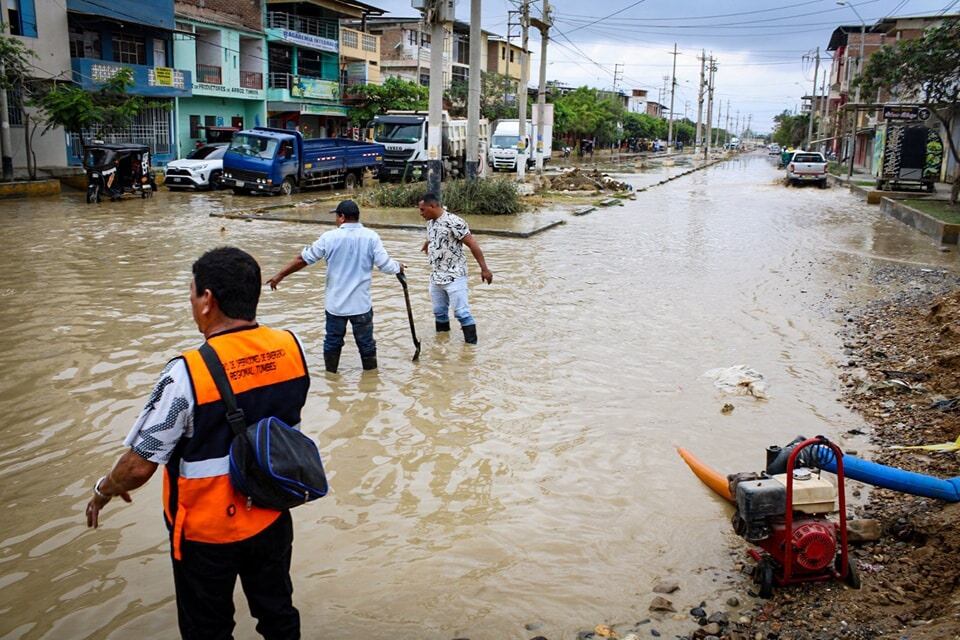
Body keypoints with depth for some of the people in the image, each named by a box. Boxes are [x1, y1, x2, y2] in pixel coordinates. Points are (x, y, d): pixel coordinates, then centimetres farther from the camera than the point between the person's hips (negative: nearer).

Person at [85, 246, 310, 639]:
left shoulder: (188, 373, -28)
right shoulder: (291, 348, -14)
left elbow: (139, 467, -21)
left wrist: (104, 490, 0)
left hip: (207, 533, -4)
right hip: (272, 518, 4)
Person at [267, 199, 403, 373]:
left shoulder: (329, 237, -7)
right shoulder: (371, 237, -8)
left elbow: (303, 259, -1)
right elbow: (386, 266, -8)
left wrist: (280, 275, 10)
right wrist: (398, 267, 15)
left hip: (335, 303, 0)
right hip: (361, 303, 0)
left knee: (332, 342, 15)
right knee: (366, 342, 11)